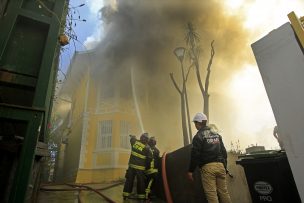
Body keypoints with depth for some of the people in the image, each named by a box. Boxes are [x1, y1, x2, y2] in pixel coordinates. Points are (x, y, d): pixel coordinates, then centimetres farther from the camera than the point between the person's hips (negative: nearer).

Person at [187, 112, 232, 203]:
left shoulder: (198, 136, -6)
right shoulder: (217, 134, 16)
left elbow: (195, 155, -10)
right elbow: (224, 152, 17)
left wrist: (190, 171, -2)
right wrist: (225, 167, 23)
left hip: (207, 167, -6)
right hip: (220, 165, 7)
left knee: (211, 194, -2)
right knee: (224, 191, 12)